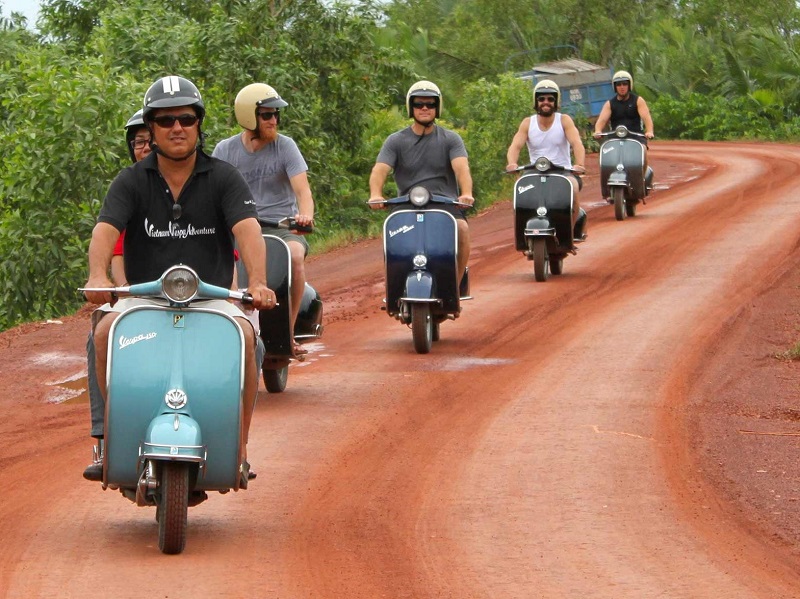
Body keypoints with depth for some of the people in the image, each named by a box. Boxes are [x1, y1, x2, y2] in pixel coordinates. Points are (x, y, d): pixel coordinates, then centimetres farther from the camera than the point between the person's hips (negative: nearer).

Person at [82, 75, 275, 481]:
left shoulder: (224, 178, 4)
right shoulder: (131, 182, 6)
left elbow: (248, 229, -12)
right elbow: (105, 228, -10)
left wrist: (257, 283, -32)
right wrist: (98, 277, -32)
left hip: (211, 297, -1)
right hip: (143, 295, 1)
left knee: (243, 334, -31)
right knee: (106, 330, -29)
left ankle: (238, 448, -20)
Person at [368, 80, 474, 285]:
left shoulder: (451, 139, 10)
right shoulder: (395, 141, 12)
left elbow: (461, 167, -7)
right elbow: (380, 169, -2)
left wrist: (466, 194, -29)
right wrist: (376, 195, -25)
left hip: (445, 203, -1)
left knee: (461, 228, -31)